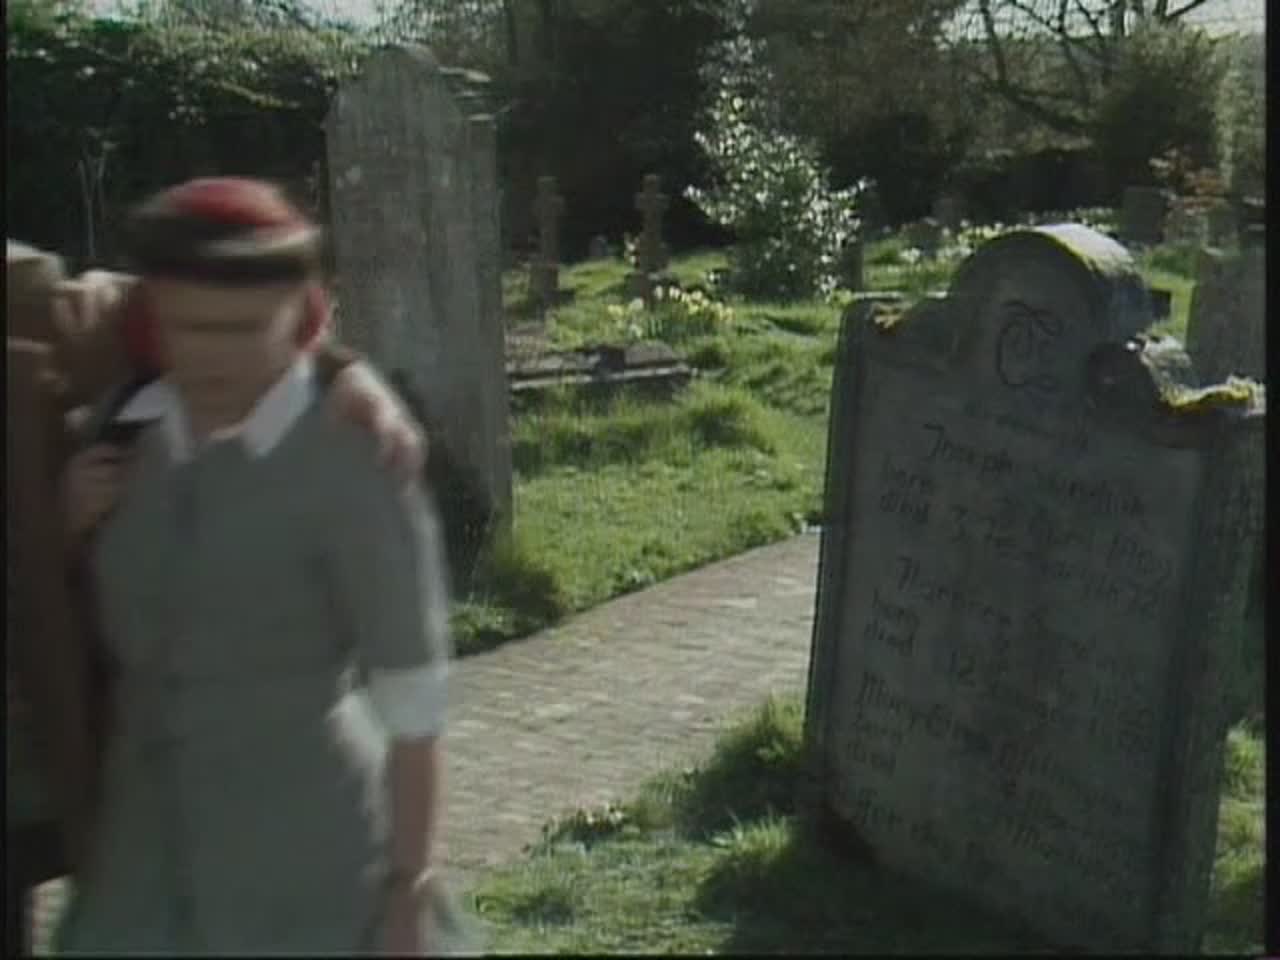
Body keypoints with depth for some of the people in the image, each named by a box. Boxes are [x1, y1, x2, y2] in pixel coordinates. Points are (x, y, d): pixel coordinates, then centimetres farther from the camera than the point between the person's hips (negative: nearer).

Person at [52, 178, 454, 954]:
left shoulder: (349, 463, -15)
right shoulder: (124, 435, 2)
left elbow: (413, 694, -11)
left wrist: (410, 887, -8)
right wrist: (77, 526, -4)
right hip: (144, 860, 5)